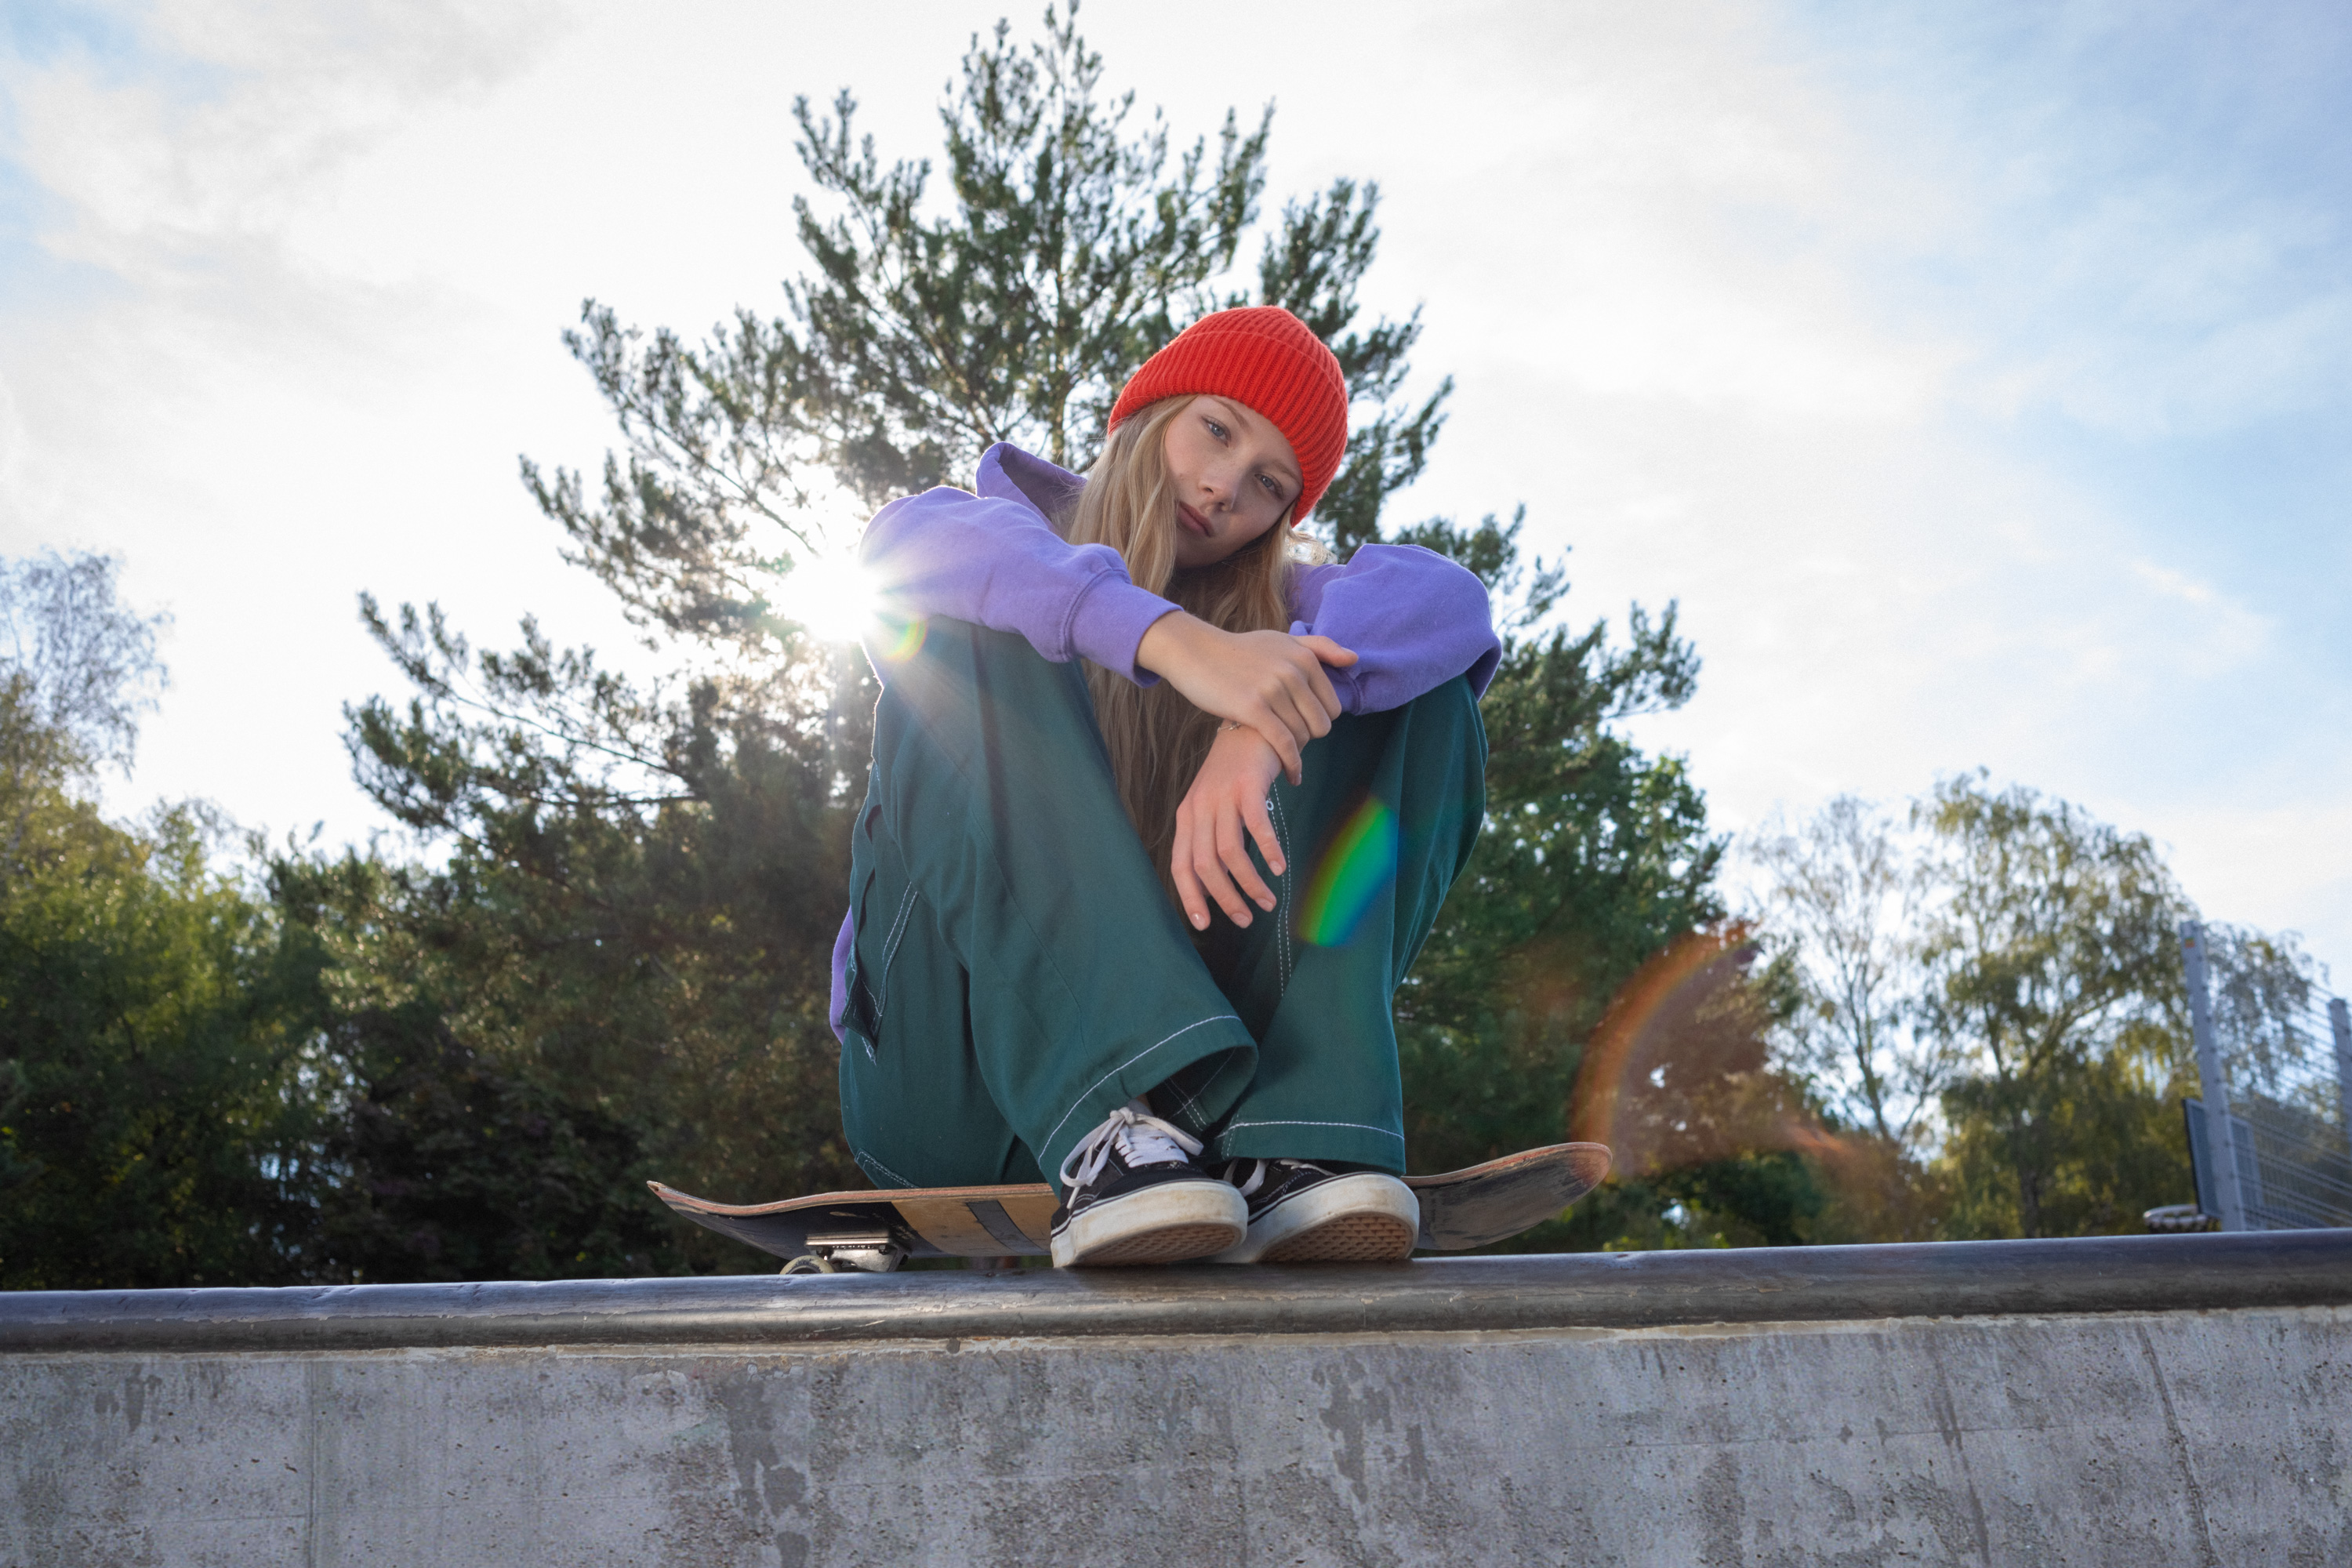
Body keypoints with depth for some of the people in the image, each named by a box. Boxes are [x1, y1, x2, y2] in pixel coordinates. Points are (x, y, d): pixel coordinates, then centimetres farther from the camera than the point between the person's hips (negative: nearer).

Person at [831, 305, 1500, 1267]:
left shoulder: (1270, 604, 14)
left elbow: (1448, 600, -11)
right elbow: (905, 541, -20)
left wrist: (1262, 727, -32)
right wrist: (1176, 641, -35)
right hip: (960, 1083, -2)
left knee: (1415, 692, -9)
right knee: (960, 628, -20)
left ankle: (1294, 1137, -29)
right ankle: (1111, 1126, -38)